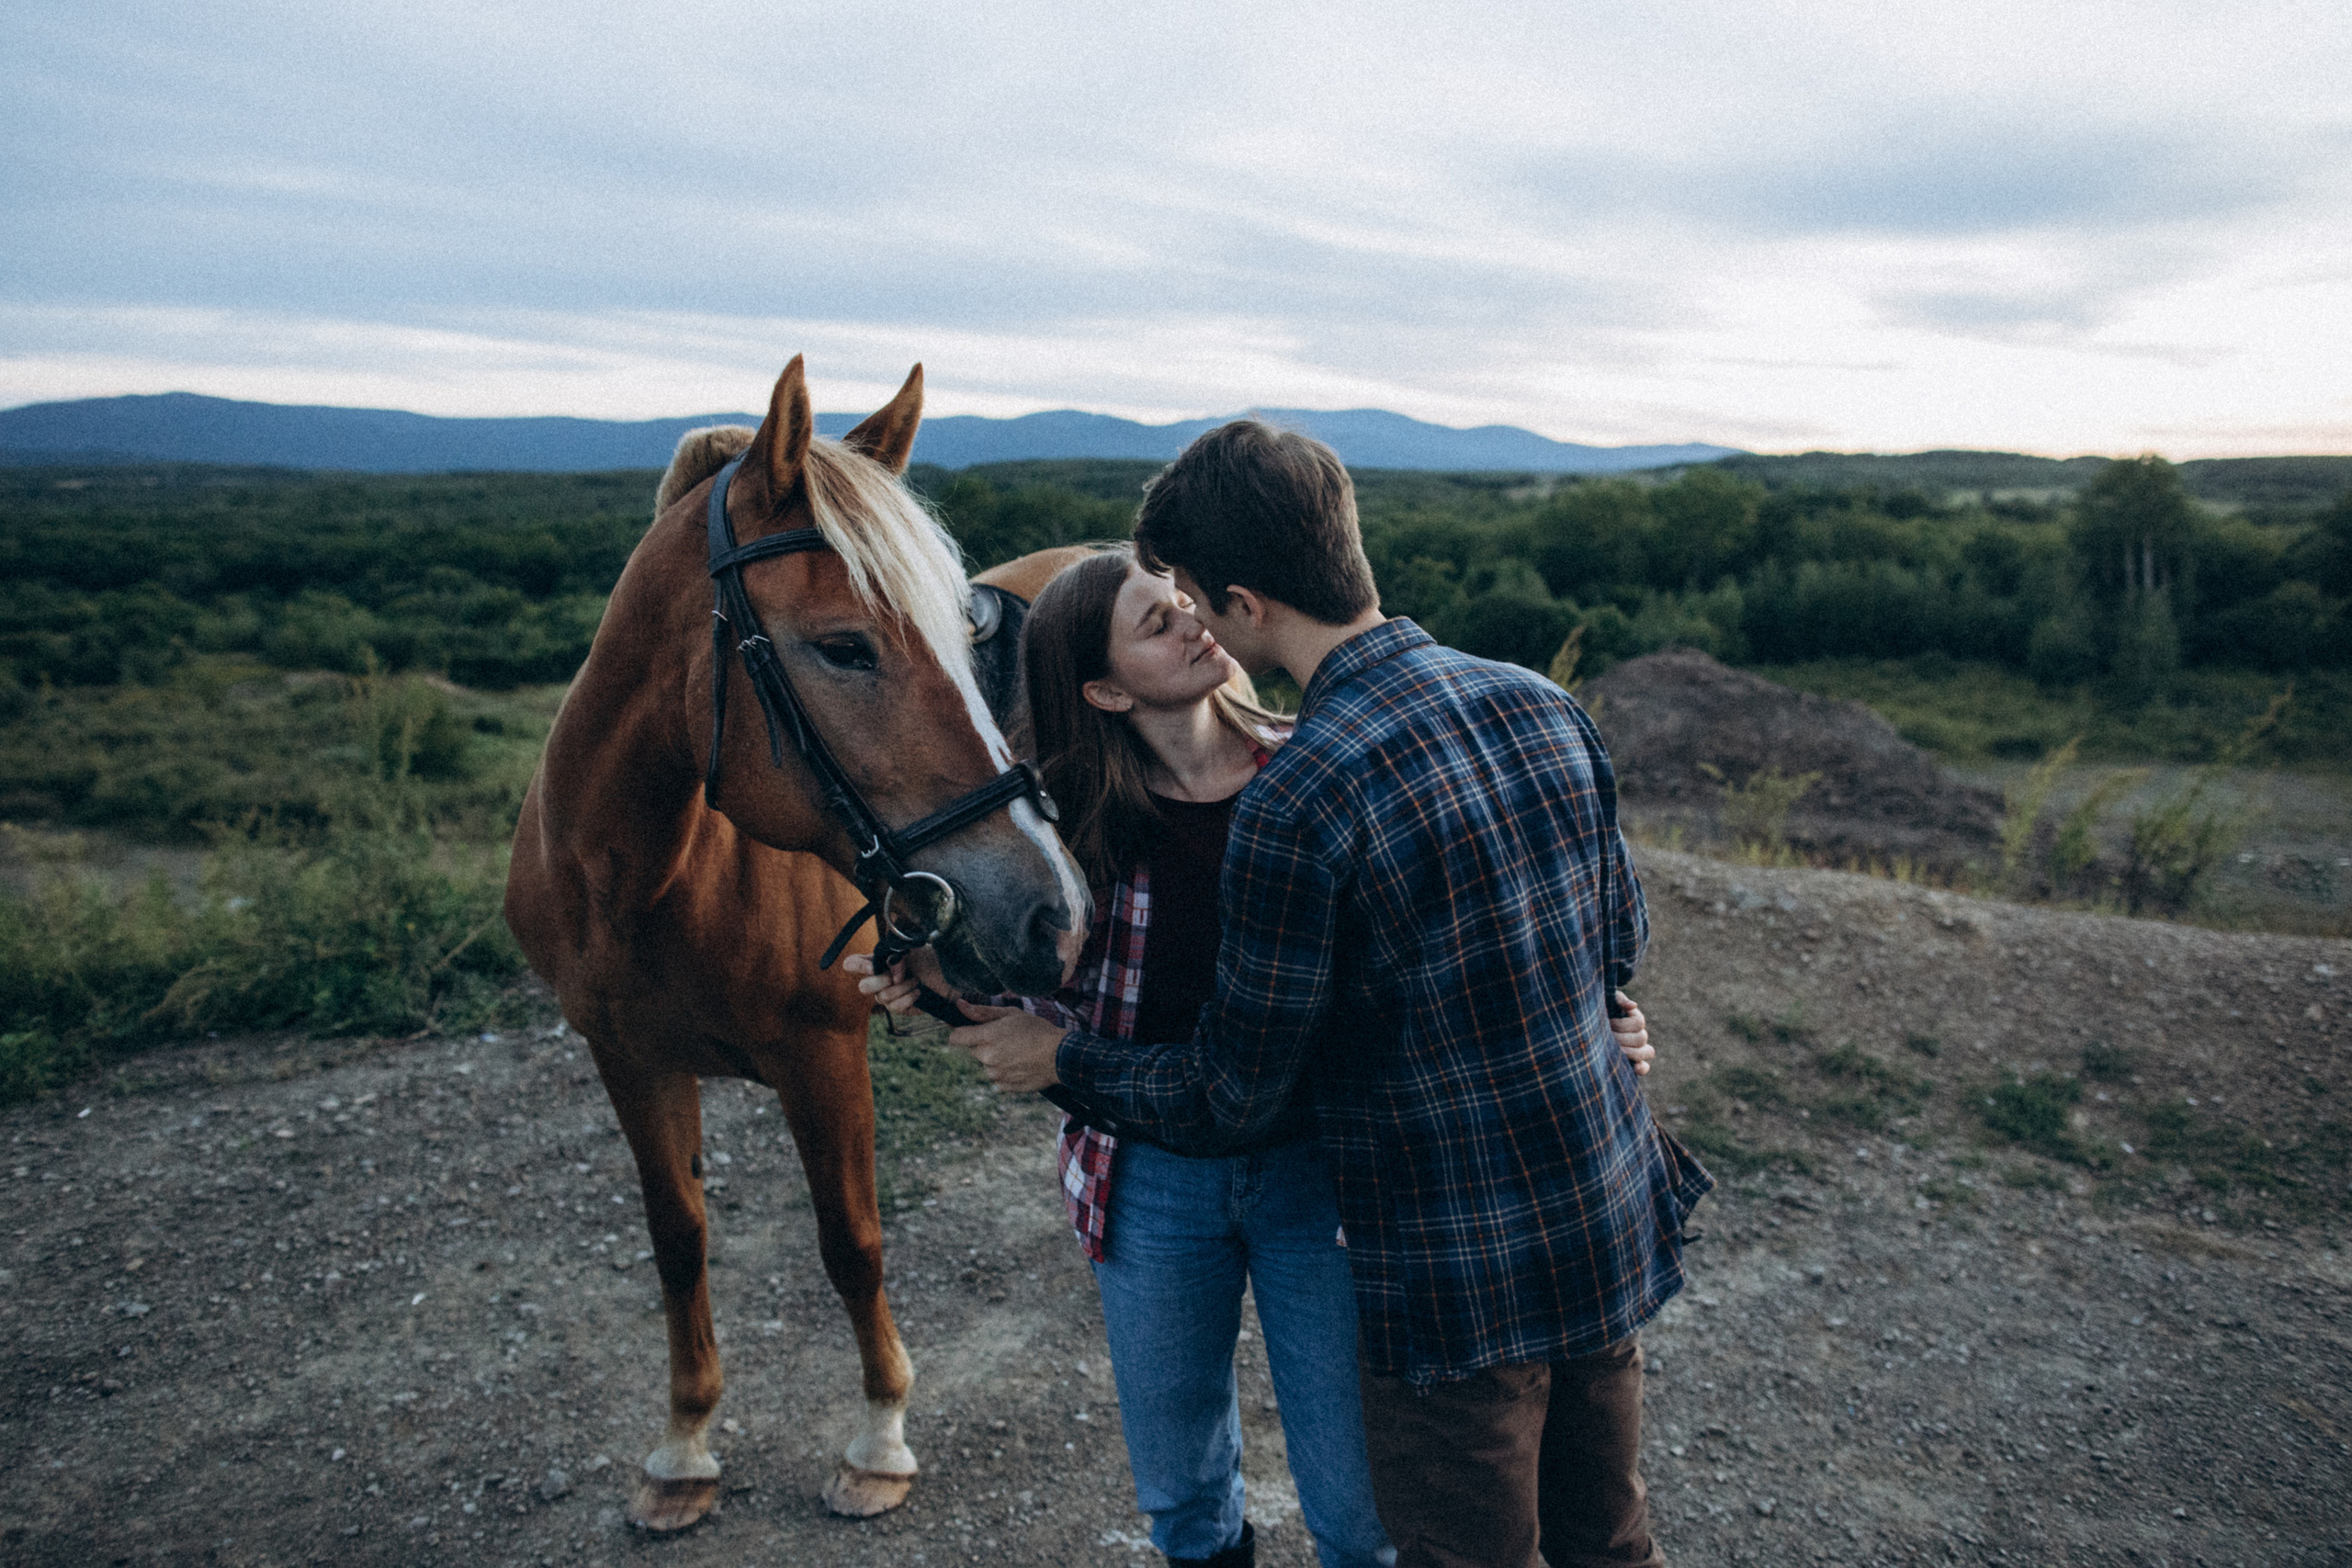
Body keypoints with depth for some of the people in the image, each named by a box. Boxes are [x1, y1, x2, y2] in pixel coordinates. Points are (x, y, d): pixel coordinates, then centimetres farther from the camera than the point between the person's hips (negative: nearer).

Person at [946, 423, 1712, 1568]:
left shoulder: (1294, 805, -26)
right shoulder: (1541, 704, -5)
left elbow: (1233, 1099, -15)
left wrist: (1059, 1058, 0)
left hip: (1457, 1289, -7)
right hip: (1619, 1230, 7)